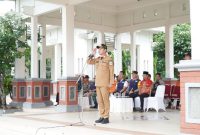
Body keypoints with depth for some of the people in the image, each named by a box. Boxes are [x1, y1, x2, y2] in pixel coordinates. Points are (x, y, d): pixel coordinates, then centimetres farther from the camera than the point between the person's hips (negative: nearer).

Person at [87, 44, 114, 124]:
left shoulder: (109, 59, -3)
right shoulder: (97, 59, 15)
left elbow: (111, 71, -6)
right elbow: (89, 62, 16)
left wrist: (111, 82, -12)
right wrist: (92, 54, 4)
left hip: (105, 83, -6)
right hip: (97, 83, 6)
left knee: (105, 100, -5)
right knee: (100, 101, 8)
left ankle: (106, 117, -1)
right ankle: (102, 116, 14)